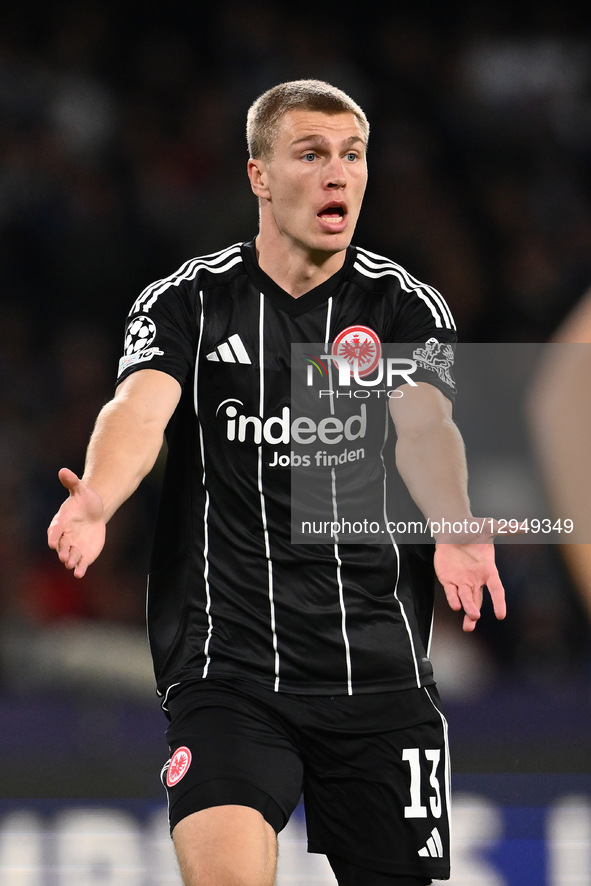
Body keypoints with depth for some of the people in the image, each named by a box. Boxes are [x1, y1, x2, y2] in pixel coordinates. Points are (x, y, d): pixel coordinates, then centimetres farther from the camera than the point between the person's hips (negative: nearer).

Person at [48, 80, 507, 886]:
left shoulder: (406, 306, 5)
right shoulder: (189, 303, 3)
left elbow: (423, 424, -14)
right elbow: (139, 408, -16)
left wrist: (454, 532, -36)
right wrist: (96, 502, -39)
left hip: (380, 669, 2)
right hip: (228, 666, -2)